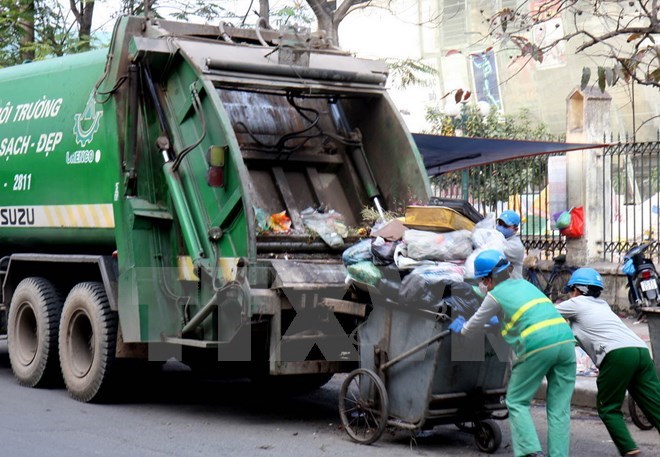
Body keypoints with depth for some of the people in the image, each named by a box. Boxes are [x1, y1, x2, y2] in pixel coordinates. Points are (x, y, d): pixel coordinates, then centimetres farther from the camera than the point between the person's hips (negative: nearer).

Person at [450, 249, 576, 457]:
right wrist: (497, 321, 60)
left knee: (517, 402, 8)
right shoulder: (524, 284, 25)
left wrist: (461, 329, 42)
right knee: (559, 408, 7)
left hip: (538, 346, -6)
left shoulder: (495, 295, 7)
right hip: (566, 340, 6)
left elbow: (475, 324, 20)